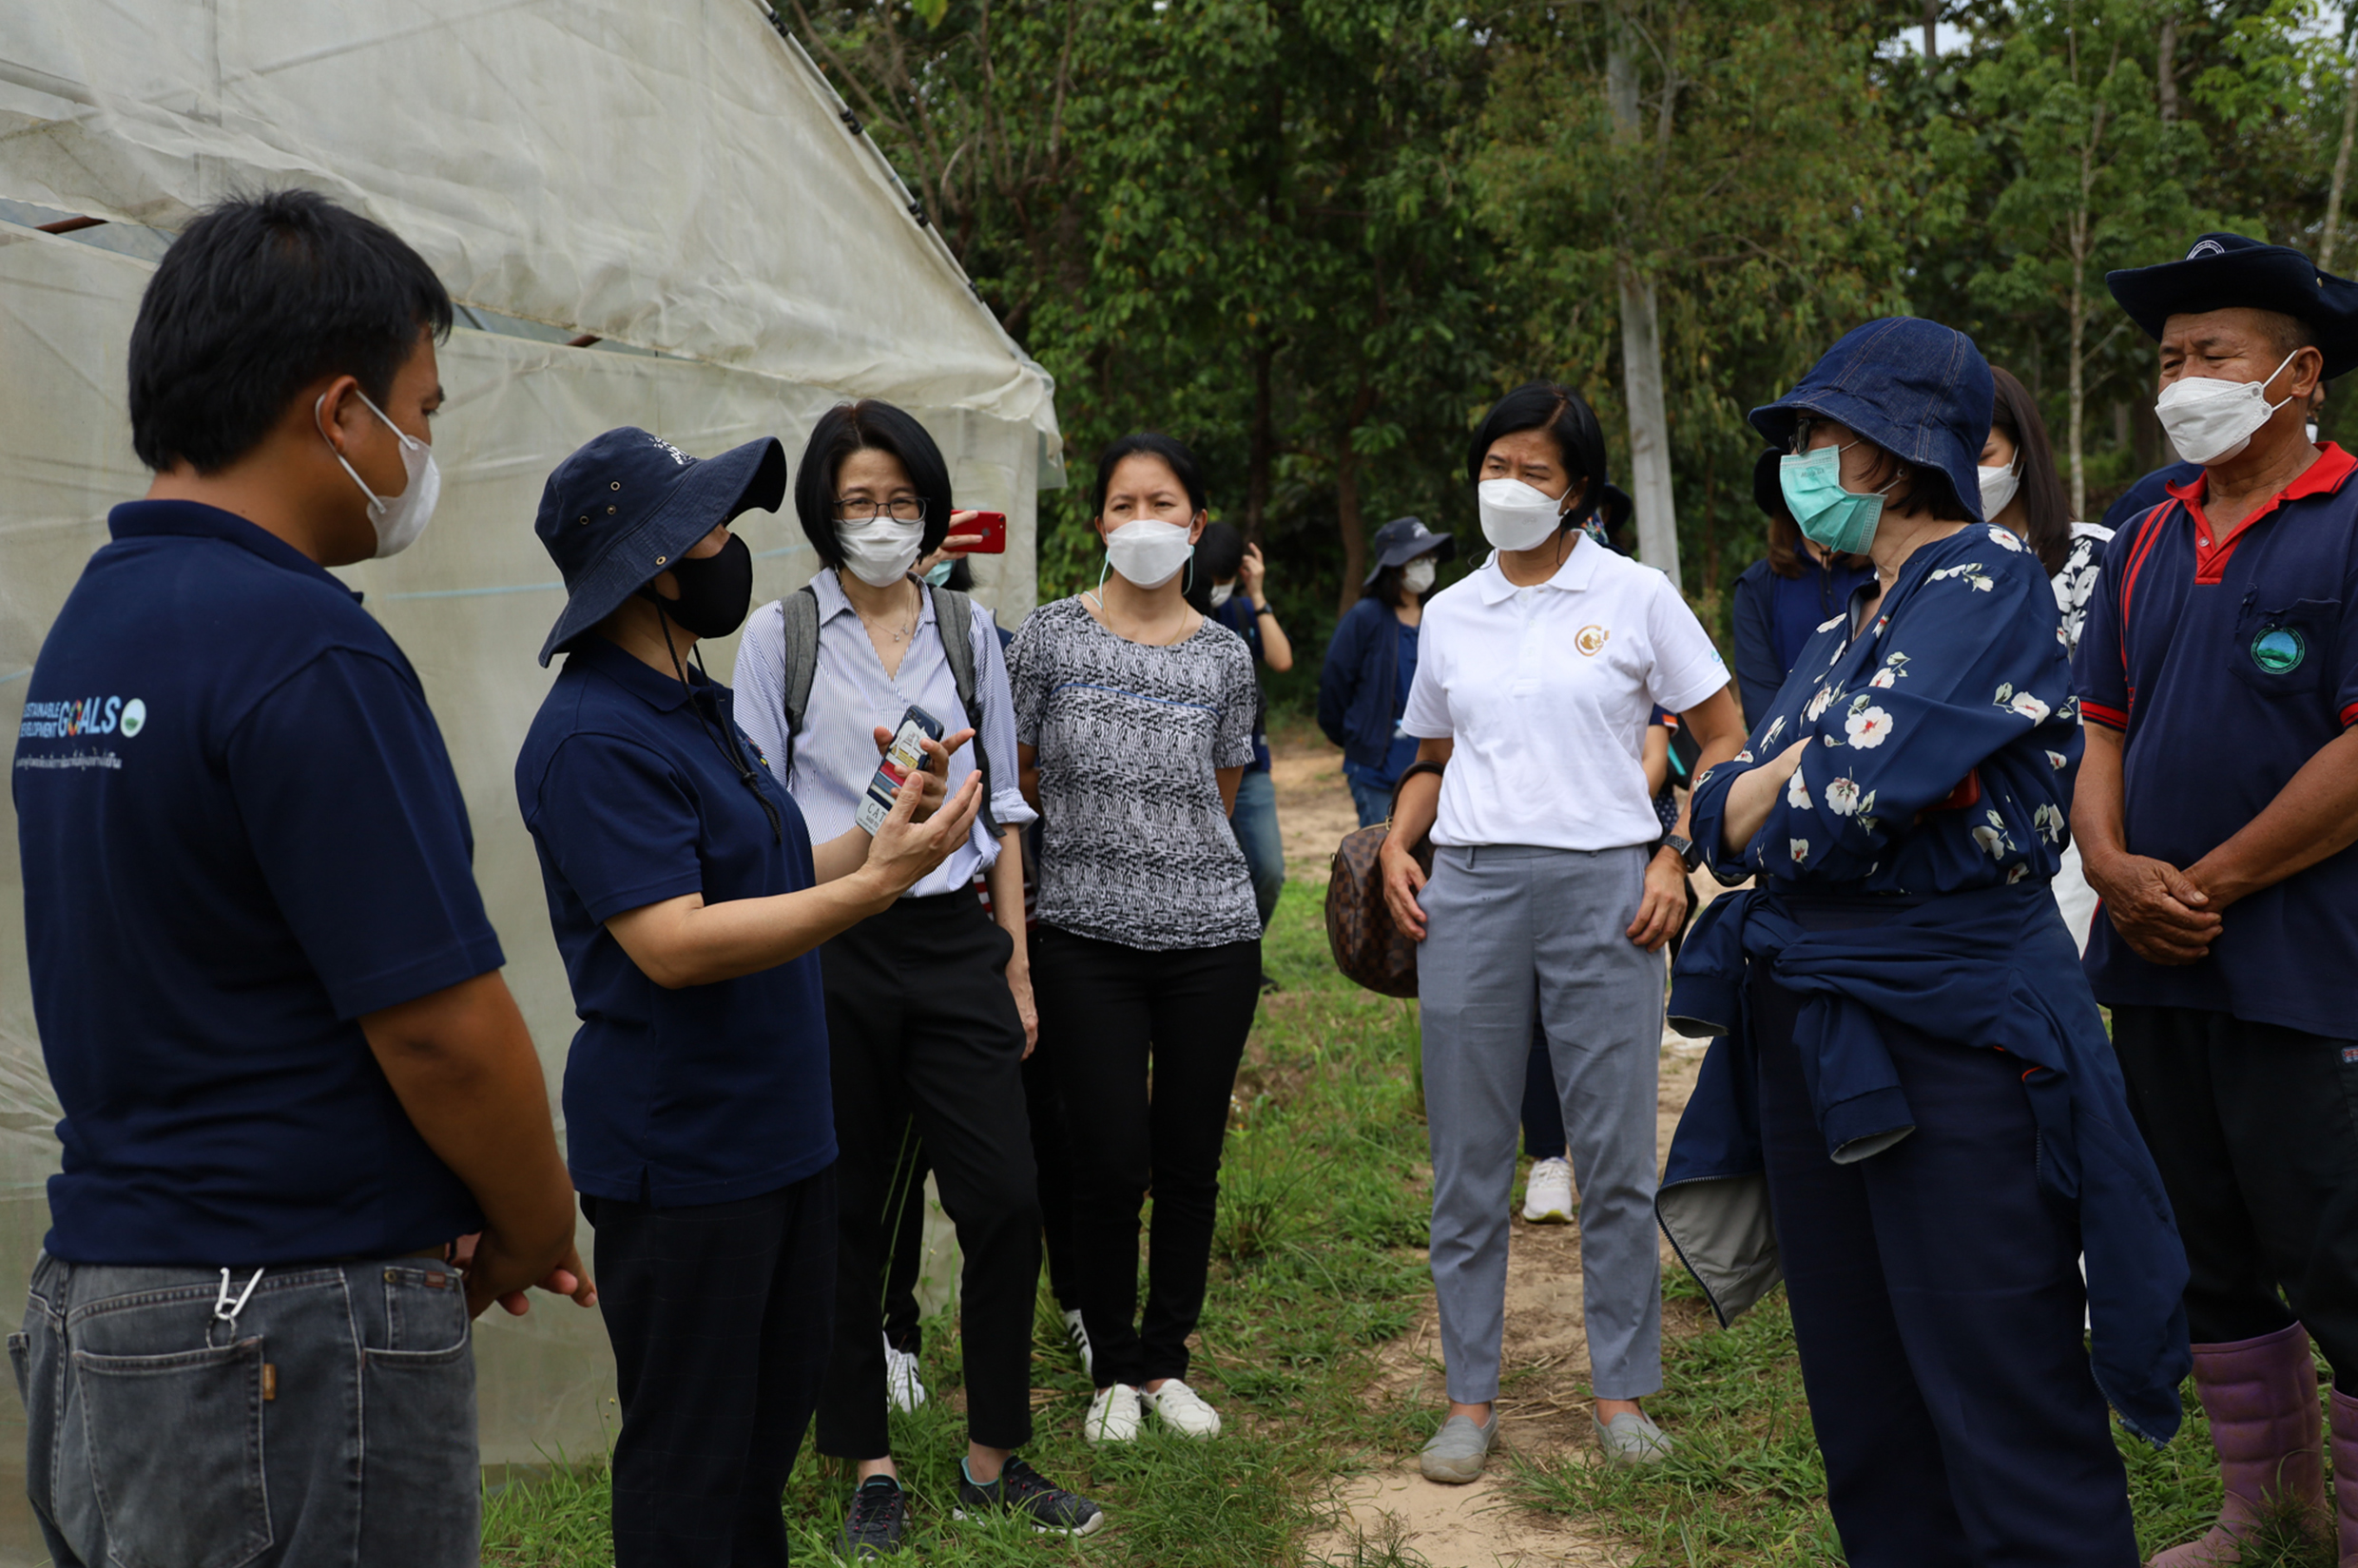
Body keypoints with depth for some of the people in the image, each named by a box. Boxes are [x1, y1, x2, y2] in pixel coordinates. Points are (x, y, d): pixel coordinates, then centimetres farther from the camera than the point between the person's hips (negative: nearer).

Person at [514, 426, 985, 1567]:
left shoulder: (696, 705, 13)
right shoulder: (594, 736, -19)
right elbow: (676, 944, -26)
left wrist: (895, 830, 4)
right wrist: (877, 882, -27)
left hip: (779, 1131, 10)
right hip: (678, 1158, -10)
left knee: (771, 1424, 21)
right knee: (686, 1467, 5)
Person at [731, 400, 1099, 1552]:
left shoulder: (968, 629, 9)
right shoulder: (780, 635, 1)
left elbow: (1000, 803, 12)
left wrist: (1016, 960, 8)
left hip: (954, 939, 2)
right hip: (830, 949, -2)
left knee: (1005, 1201, -1)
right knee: (847, 1217, 7)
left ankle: (995, 1458, 17)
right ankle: (870, 1467, 23)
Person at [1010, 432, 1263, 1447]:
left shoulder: (1225, 659, 6)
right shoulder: (1050, 636, 1)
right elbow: (1018, 777, 7)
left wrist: (1109, 823, 8)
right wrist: (1105, 828, 8)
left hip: (1210, 934, 2)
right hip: (1087, 935, -2)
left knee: (1190, 1160, 8)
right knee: (1111, 1161, -1)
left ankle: (1166, 1361, 26)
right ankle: (1113, 1369, 19)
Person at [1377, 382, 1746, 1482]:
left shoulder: (1635, 596, 2)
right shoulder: (1449, 613, 12)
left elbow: (1724, 740, 5)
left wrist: (1675, 857, -7)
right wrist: (1396, 843, 3)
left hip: (1604, 890, -2)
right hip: (1469, 892, 3)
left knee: (1616, 1160, 4)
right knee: (1467, 1161, 6)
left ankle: (1622, 1393, 20)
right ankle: (1470, 1399, 17)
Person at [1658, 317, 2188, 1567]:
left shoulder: (1986, 583, -10)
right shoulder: (1844, 630, 16)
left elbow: (1845, 796, -21)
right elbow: (1723, 820, 8)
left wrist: (1763, 801, -2)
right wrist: (1811, 778, -9)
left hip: (1950, 1033, -8)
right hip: (1806, 1031, 8)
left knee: (2001, 1406, -1)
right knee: (1859, 1401, 16)